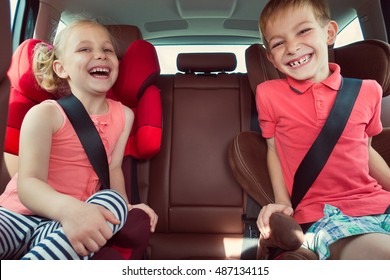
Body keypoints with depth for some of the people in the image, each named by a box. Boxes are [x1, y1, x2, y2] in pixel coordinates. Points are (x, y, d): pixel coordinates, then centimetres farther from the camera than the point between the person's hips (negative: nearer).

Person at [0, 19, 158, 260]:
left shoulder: (124, 115, 4)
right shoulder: (45, 113, -11)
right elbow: (28, 183, -19)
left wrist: (124, 207, -10)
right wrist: (69, 209, -39)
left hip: (69, 223, 6)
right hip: (21, 214, -5)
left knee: (113, 201, -30)